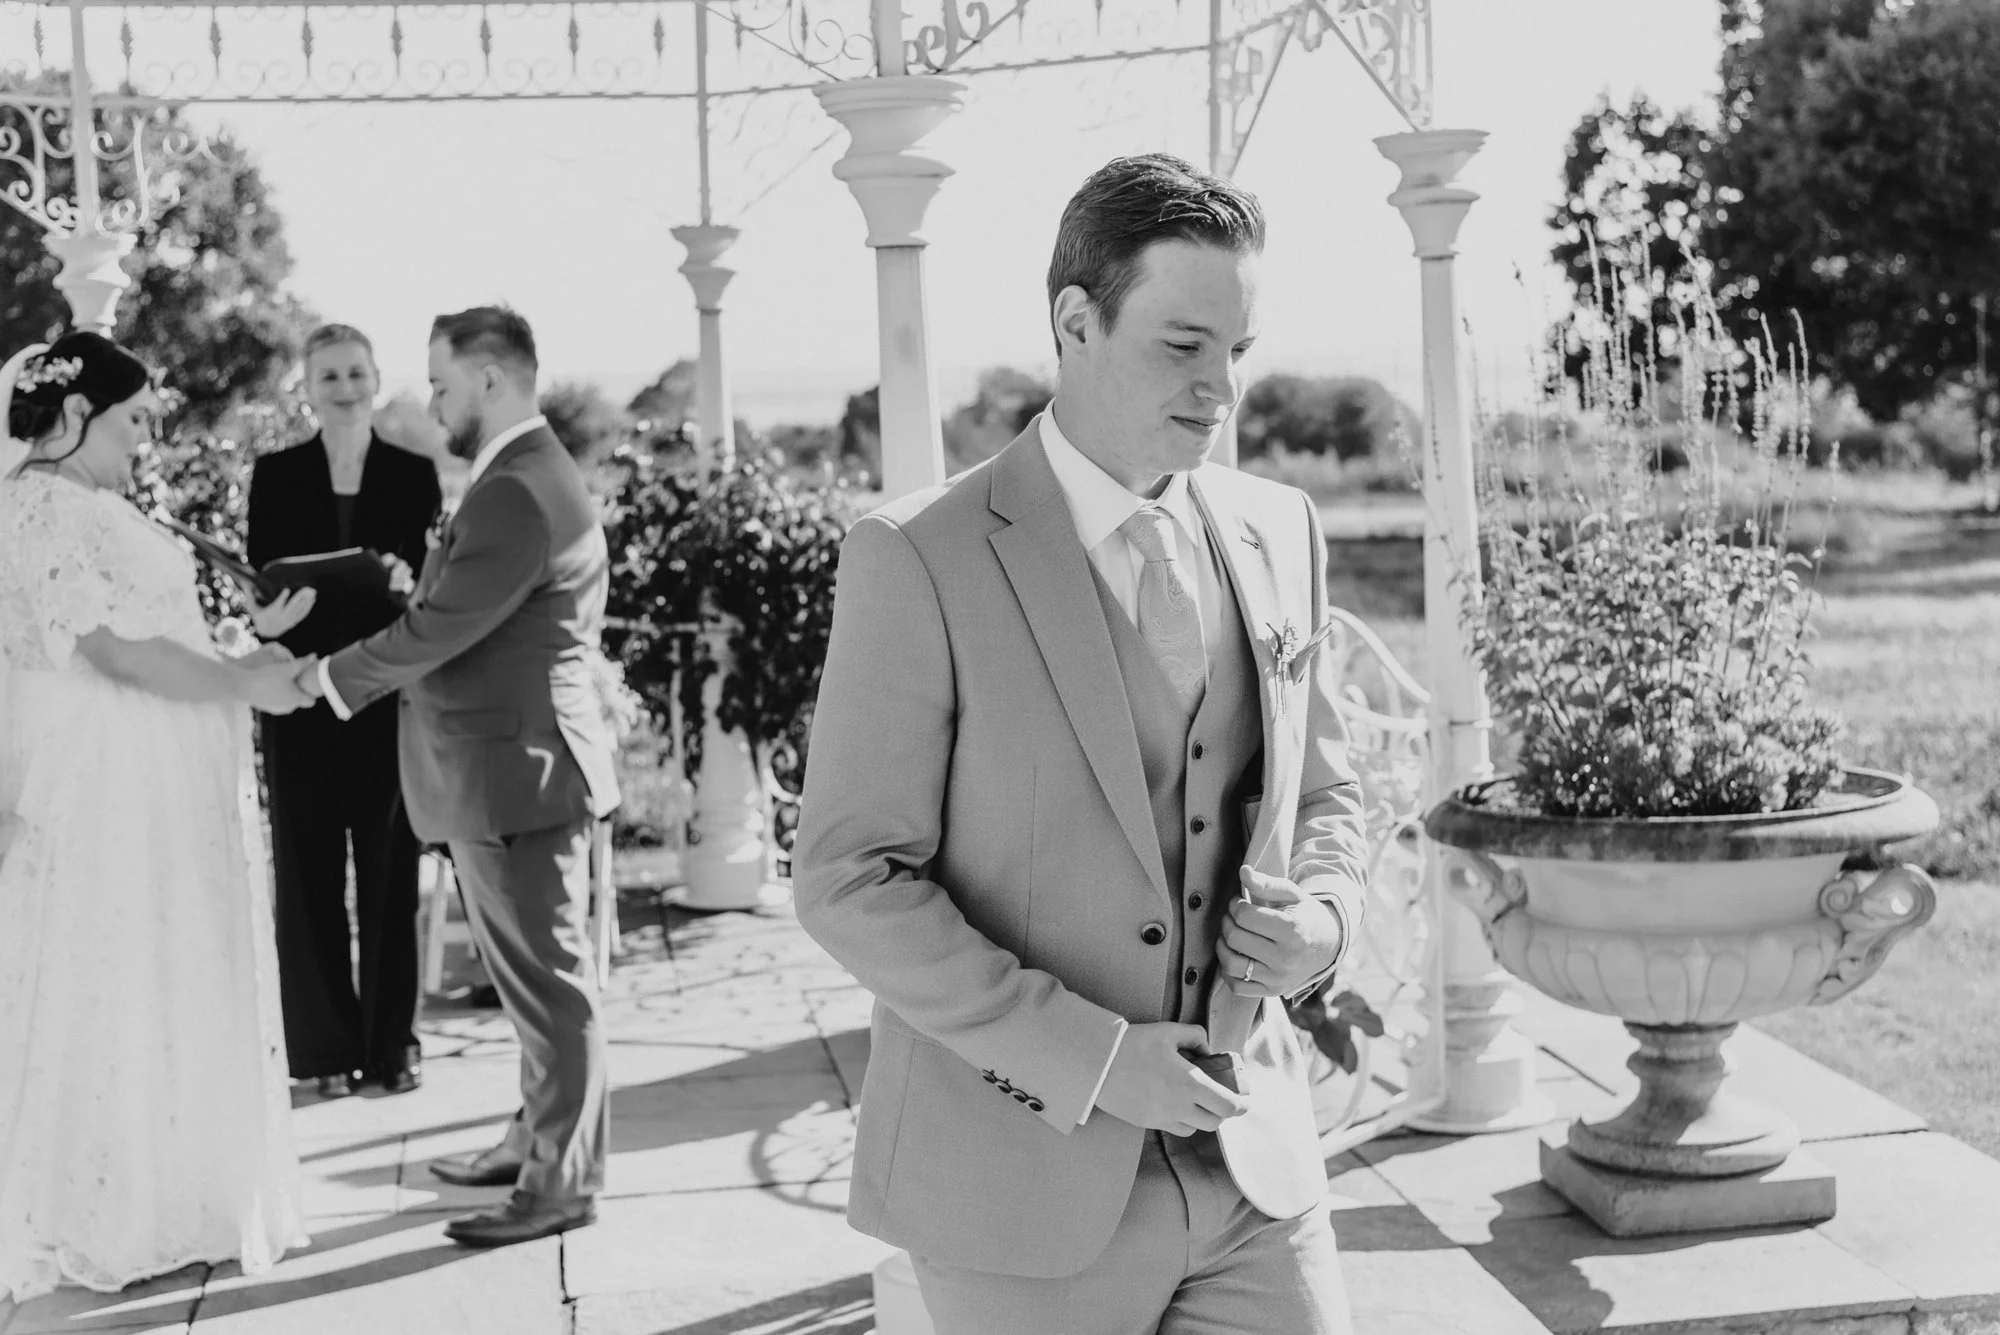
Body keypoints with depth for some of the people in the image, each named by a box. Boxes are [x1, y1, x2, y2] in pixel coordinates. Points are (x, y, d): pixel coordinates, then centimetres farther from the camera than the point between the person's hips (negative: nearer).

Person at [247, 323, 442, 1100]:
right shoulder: (275, 475, 5)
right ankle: (327, 1046, 11)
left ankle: (392, 1042, 14)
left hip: (388, 696, 0)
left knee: (391, 872, 5)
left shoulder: (413, 474, 3)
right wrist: (267, 613, -20)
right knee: (310, 874, 3)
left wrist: (407, 582, -22)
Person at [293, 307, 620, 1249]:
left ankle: (564, 1182, 8)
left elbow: (436, 629, -19)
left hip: (516, 769, -10)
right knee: (534, 971, 19)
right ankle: (540, 1135, 32)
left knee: (547, 977, -1)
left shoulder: (516, 494, -21)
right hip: (512, 765, 10)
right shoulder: (527, 475, 13)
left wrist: (332, 676, -5)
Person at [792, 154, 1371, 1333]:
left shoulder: (1279, 534, 5)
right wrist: (1090, 1056, -18)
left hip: (1251, 1158, 4)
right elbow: (853, 882, -12)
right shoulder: (921, 560, -11)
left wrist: (1322, 914, -6)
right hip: (1024, 1181, -4)